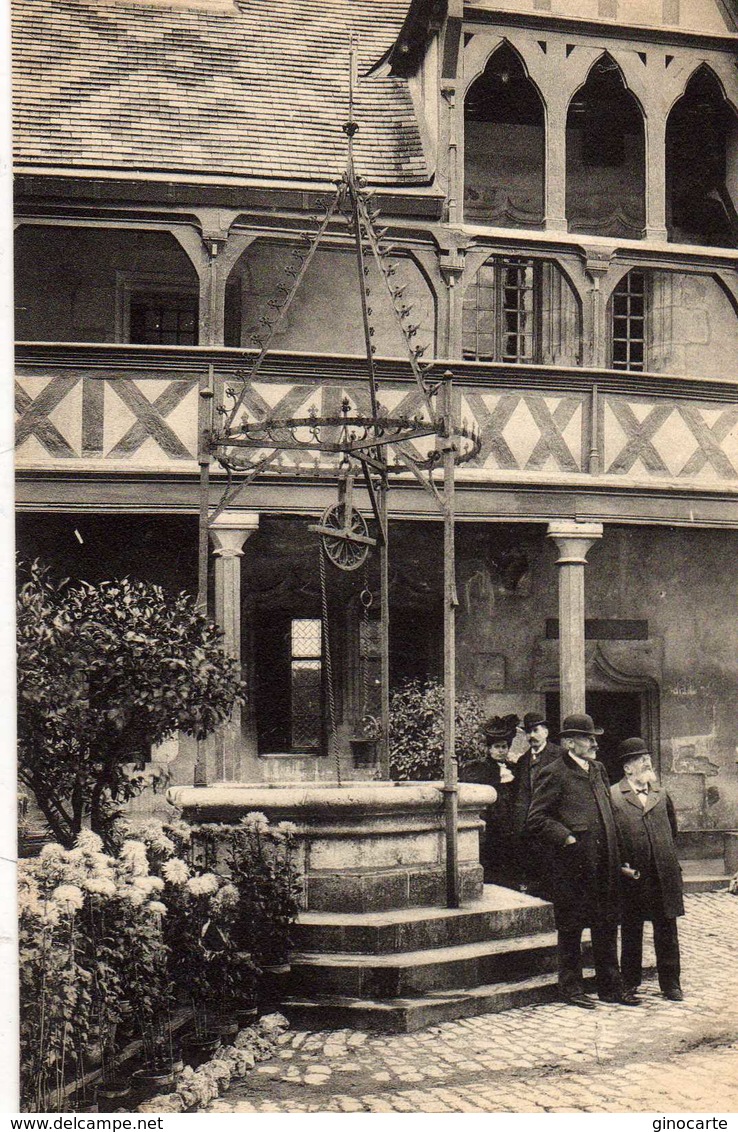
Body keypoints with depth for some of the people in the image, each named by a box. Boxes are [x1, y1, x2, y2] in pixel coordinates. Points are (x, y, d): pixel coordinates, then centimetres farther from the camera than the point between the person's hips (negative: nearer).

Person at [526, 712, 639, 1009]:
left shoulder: (598, 770, 15)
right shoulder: (554, 774, -9)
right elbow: (536, 820, -12)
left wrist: (615, 847, 14)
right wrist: (566, 838, -16)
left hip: (604, 863, 7)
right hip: (572, 865, -7)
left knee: (607, 927, 12)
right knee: (570, 929, 4)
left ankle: (611, 987, 22)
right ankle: (571, 987, 16)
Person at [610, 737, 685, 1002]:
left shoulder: (660, 794, 11)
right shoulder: (612, 796, -4)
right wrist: (620, 866, -11)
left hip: (664, 875, 3)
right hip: (632, 877, -3)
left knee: (667, 932, 6)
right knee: (631, 932, 8)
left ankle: (671, 984, 16)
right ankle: (629, 984, 20)